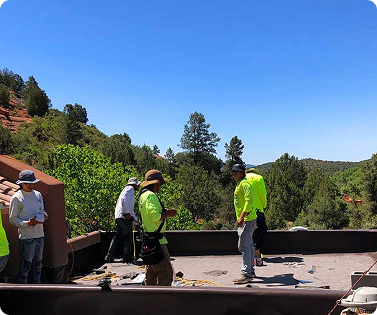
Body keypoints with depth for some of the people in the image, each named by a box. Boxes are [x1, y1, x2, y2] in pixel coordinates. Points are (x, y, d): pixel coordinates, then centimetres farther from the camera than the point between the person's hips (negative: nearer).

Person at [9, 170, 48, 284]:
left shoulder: (38, 195, 9)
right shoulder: (16, 198, -9)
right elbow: (12, 219, -8)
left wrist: (44, 215, -2)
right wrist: (27, 223, -23)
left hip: (40, 235, 6)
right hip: (26, 237, -6)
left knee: (38, 264, 17)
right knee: (25, 266, 2)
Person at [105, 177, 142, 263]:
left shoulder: (126, 189, 30)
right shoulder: (130, 188, 0)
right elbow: (124, 199, -20)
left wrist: (136, 221, 34)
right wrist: (127, 212, -24)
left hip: (118, 217, 9)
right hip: (125, 217, -9)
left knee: (118, 237, 10)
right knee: (128, 237, -2)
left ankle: (109, 257, 9)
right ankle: (127, 258, 3)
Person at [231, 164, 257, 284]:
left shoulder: (244, 184, -14)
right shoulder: (239, 184, 17)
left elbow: (249, 200, -26)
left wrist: (242, 217, -30)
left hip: (246, 220, -11)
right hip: (245, 220, 11)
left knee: (244, 246, -9)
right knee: (249, 245, 15)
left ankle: (246, 274, -6)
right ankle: (250, 271, 25)